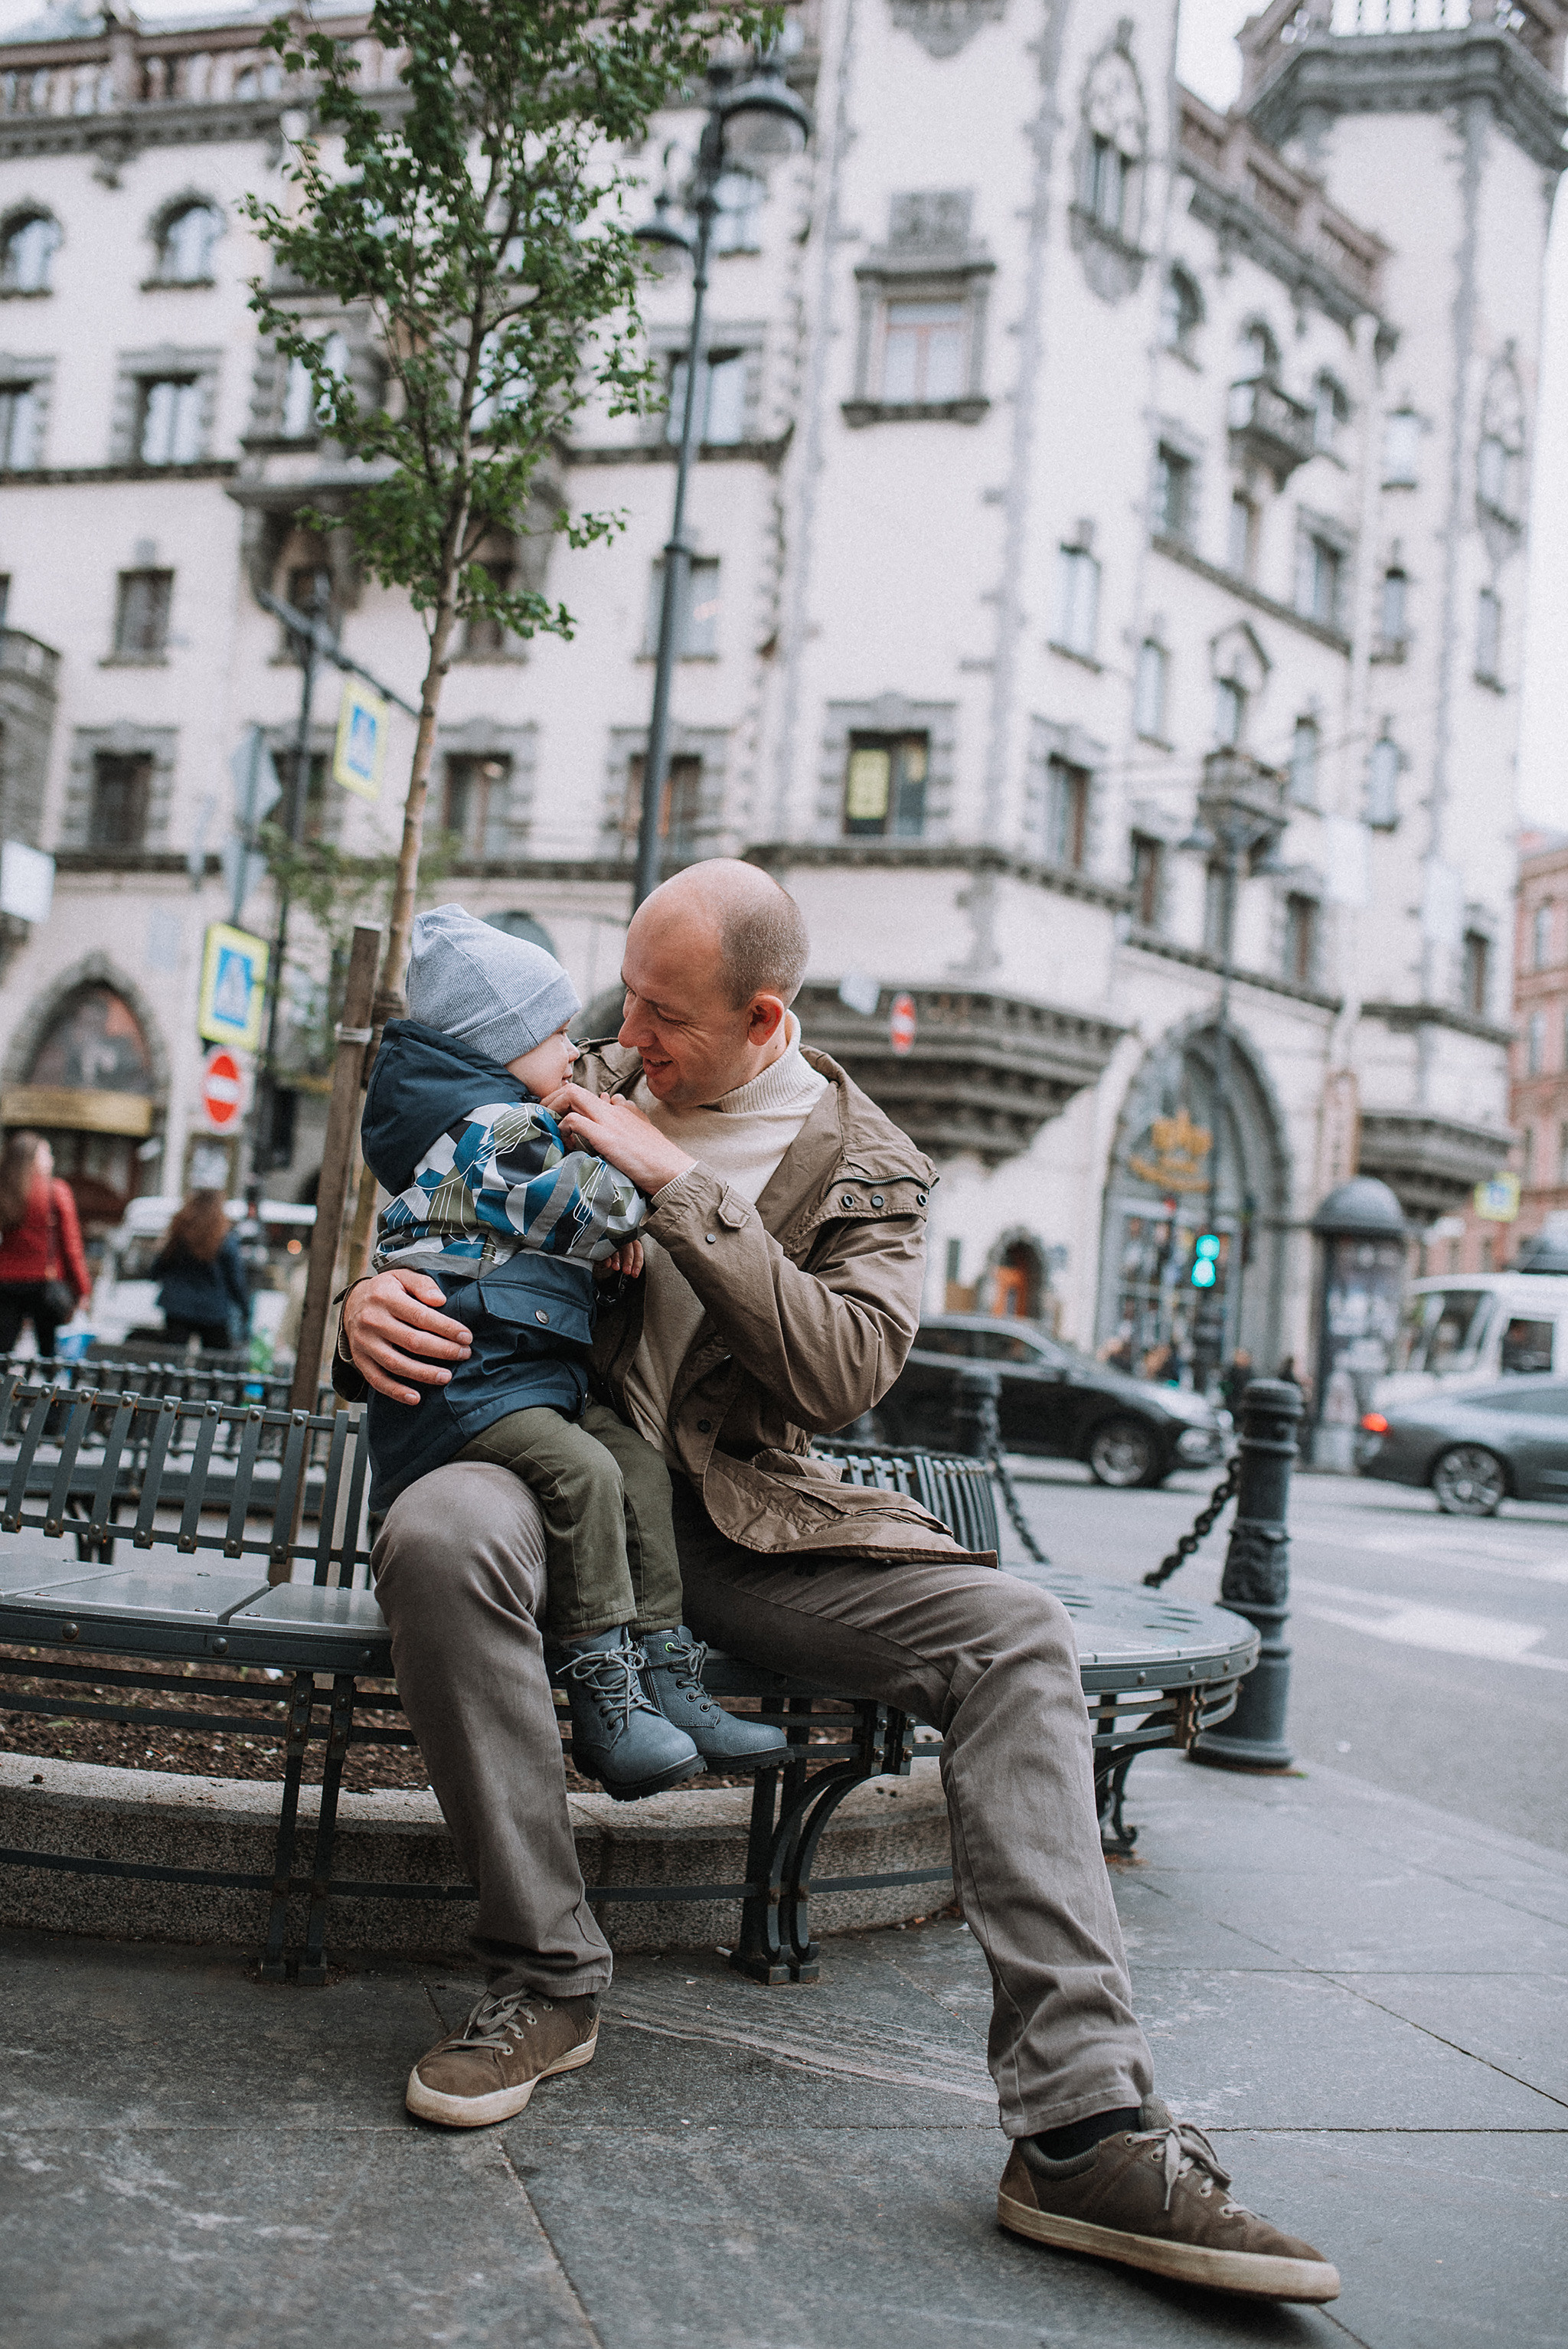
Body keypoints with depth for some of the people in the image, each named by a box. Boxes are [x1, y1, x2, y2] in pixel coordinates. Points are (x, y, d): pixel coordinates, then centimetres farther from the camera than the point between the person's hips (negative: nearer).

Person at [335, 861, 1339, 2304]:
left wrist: (681, 1185, -18)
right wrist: (367, 1304, -13)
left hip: (746, 1522, 0)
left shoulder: (866, 1168, 3)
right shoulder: (584, 1091, 8)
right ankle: (546, 1979, -18)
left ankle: (1083, 2129, -23)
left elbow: (844, 1375, -12)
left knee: (1015, 1635, -22)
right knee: (441, 1533, -36)